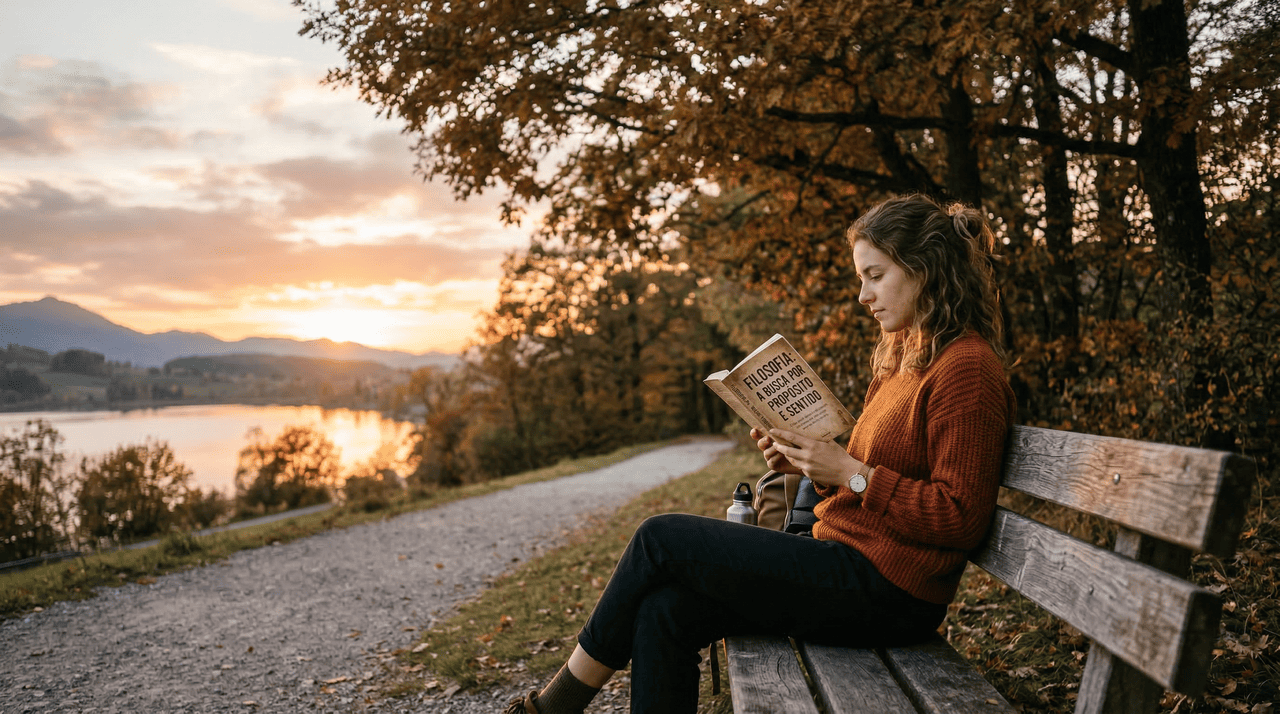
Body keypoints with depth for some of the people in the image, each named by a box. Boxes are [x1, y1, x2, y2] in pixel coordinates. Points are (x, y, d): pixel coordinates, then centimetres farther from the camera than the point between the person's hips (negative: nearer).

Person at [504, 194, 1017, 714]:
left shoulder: (966, 368, -14)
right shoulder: (906, 358, 17)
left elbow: (961, 517, -19)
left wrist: (851, 473, -19)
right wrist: (813, 465, 3)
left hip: (884, 591, -9)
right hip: (851, 560, 9)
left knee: (661, 538, -9)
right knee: (664, 611, -5)